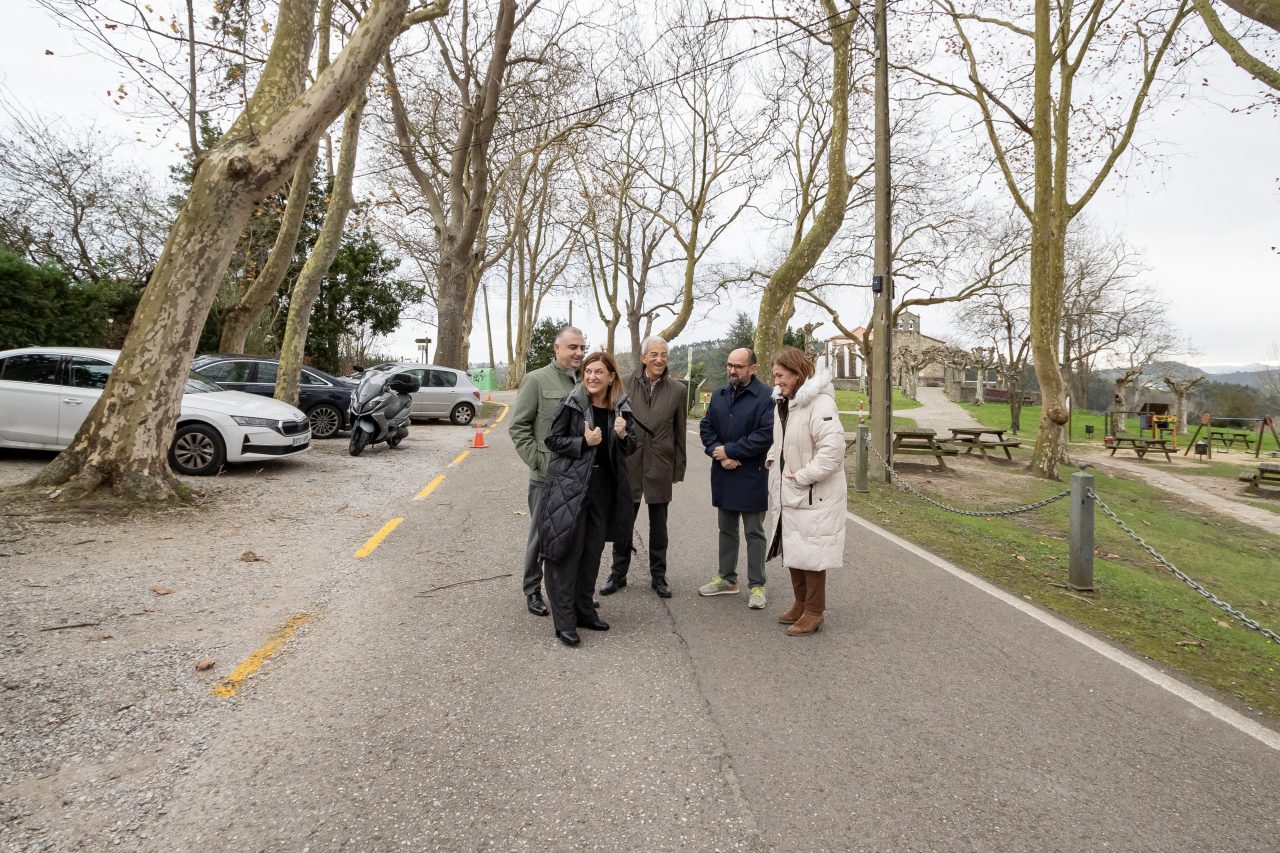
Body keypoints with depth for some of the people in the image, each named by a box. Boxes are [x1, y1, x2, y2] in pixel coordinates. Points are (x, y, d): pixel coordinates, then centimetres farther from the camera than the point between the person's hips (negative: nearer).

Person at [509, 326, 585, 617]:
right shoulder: (537, 380, -6)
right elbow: (518, 427, -6)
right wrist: (539, 462, -12)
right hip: (547, 477, -4)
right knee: (541, 536, 8)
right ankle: (533, 591, 25)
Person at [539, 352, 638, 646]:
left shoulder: (620, 408, 4)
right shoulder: (572, 403, -8)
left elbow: (631, 447, 11)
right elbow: (552, 439, -5)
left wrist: (623, 436, -11)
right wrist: (583, 442, -19)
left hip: (604, 487, 5)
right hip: (570, 486, -5)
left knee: (593, 551, 13)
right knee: (568, 551, -4)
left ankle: (583, 610, 28)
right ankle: (564, 622, 5)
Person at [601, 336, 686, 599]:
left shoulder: (677, 390, -1)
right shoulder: (627, 384, -2)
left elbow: (679, 433, 3)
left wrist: (679, 469, 3)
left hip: (660, 466, 0)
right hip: (628, 464, 0)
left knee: (658, 525, 12)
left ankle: (658, 576, 27)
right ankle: (618, 574, 26)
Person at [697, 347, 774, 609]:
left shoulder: (766, 397, -12)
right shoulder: (719, 396, 10)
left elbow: (765, 435, -20)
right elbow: (706, 427, 8)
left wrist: (729, 450, -17)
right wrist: (718, 453, -10)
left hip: (752, 477, -6)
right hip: (724, 475, 7)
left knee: (754, 533, 5)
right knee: (726, 529, 17)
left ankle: (757, 585, 15)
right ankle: (727, 578, 30)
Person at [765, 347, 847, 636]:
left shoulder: (819, 403, -19)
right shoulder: (783, 402, 8)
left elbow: (833, 449, -27)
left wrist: (802, 477, -22)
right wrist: (773, 458, 6)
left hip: (813, 495, -8)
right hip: (788, 493, 9)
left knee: (810, 553, 2)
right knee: (793, 550, 17)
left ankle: (814, 612, 18)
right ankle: (801, 603, 33)